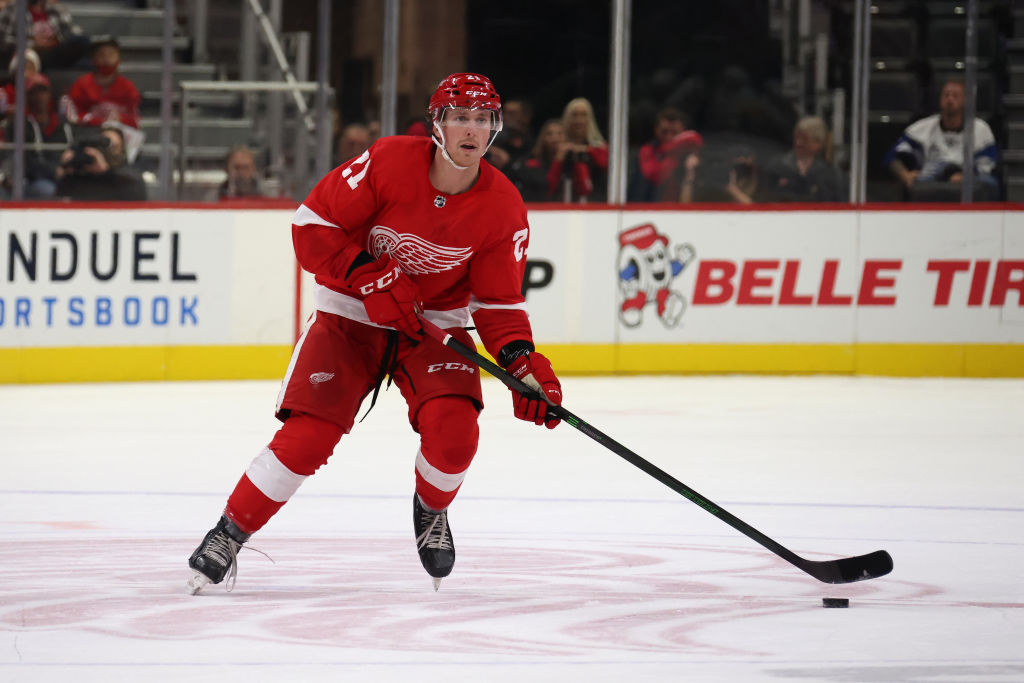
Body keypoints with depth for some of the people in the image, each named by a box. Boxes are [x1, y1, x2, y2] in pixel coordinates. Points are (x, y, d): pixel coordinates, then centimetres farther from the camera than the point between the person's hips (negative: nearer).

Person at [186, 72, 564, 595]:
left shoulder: (503, 208, -11)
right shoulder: (389, 162, -19)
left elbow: (498, 303, -5)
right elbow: (313, 224, -14)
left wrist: (523, 363, -22)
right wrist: (373, 279, -23)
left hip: (435, 326, 2)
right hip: (350, 315, -2)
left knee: (453, 428, -24)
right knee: (307, 434, -17)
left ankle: (431, 511, 10)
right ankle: (229, 535, 1)